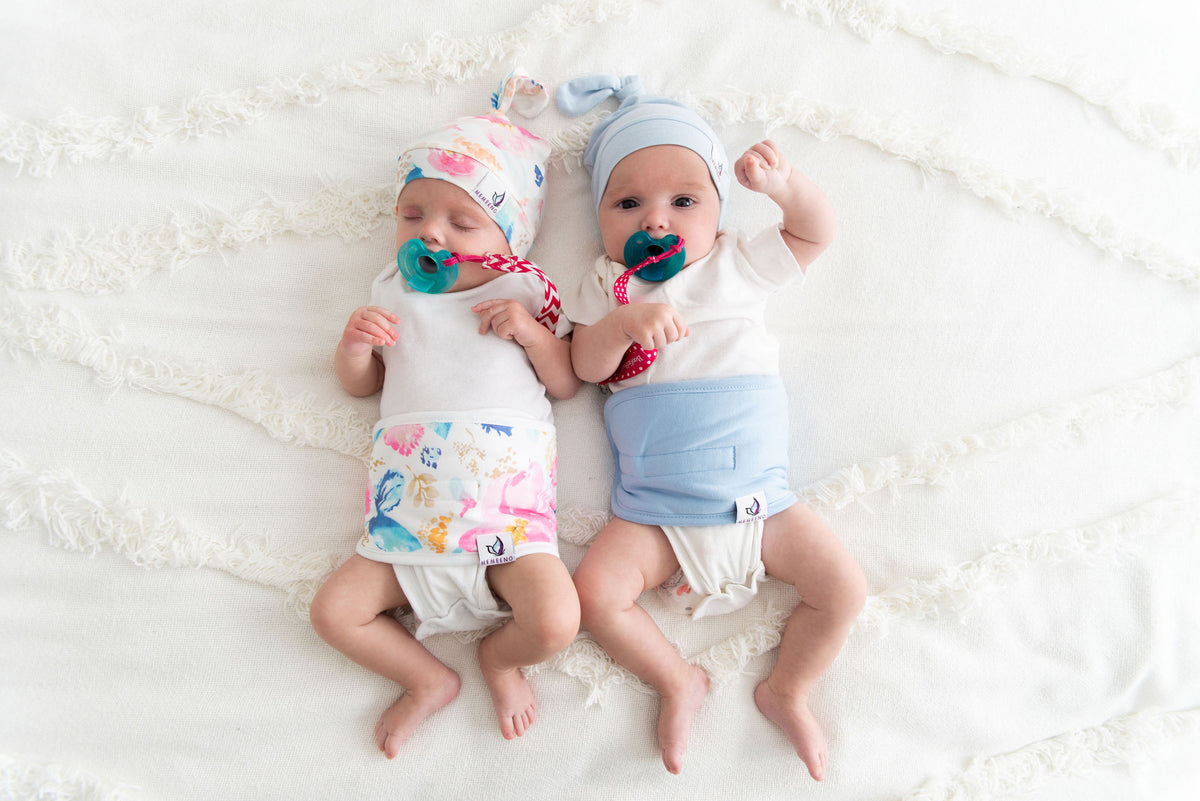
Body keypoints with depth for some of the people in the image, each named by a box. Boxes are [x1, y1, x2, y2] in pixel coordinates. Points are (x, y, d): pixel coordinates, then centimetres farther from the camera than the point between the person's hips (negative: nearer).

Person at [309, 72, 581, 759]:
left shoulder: (525, 293, 7)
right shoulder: (391, 295, 15)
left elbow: (569, 381, 6)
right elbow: (360, 383, 20)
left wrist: (531, 331, -10)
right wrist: (355, 345, -2)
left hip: (507, 504, -3)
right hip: (408, 512, 3)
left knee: (555, 622, -20)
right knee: (335, 610, -6)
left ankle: (500, 657, 15)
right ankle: (429, 679, 16)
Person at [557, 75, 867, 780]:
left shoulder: (740, 265, 8)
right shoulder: (606, 285, 5)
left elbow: (817, 233, 10)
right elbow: (585, 367, -7)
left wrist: (784, 184, -11)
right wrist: (626, 321, -27)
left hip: (761, 502, 1)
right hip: (654, 513, 0)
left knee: (844, 586, -6)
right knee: (596, 590, -17)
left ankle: (788, 690, 17)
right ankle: (679, 681, 8)